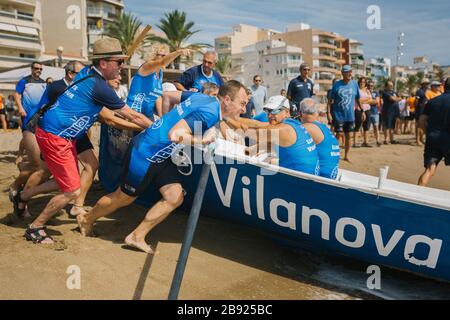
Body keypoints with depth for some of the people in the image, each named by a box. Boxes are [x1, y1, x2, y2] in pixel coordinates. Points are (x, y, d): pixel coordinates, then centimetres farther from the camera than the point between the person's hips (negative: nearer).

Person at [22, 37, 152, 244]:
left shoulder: (88, 73, 7)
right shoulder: (100, 87, -19)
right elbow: (133, 116, -12)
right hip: (55, 138, -9)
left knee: (69, 181, 19)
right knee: (72, 191, -4)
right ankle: (35, 228, 13)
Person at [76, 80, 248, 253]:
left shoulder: (202, 97, 1)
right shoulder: (209, 113, -26)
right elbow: (175, 135, -36)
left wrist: (167, 120, 19)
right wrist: (202, 140, -24)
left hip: (160, 155, 9)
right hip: (145, 153, -9)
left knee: (175, 198, 3)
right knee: (124, 198, 13)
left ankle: (137, 237, 15)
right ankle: (86, 219, 40)